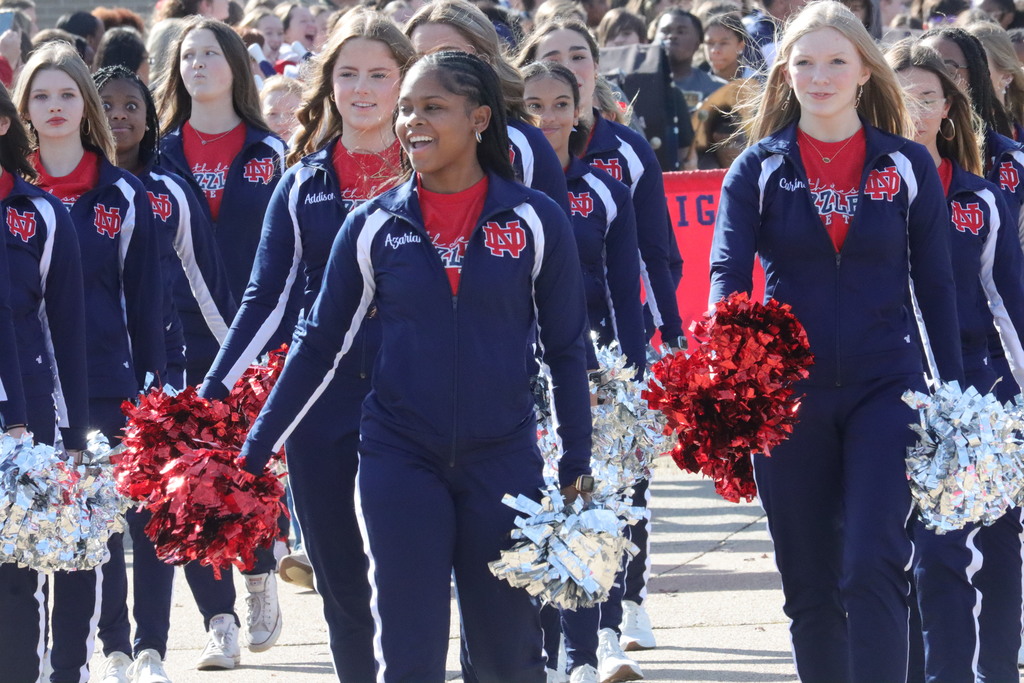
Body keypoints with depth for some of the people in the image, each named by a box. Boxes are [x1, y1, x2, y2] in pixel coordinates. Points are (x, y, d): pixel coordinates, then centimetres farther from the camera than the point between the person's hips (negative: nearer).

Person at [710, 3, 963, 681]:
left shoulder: (909, 166, 3)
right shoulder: (758, 169, 3)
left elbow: (936, 287, 7)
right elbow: (728, 276, -8)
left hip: (884, 390, -1)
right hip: (788, 394, 1)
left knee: (873, 568, -16)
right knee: (810, 586, 6)